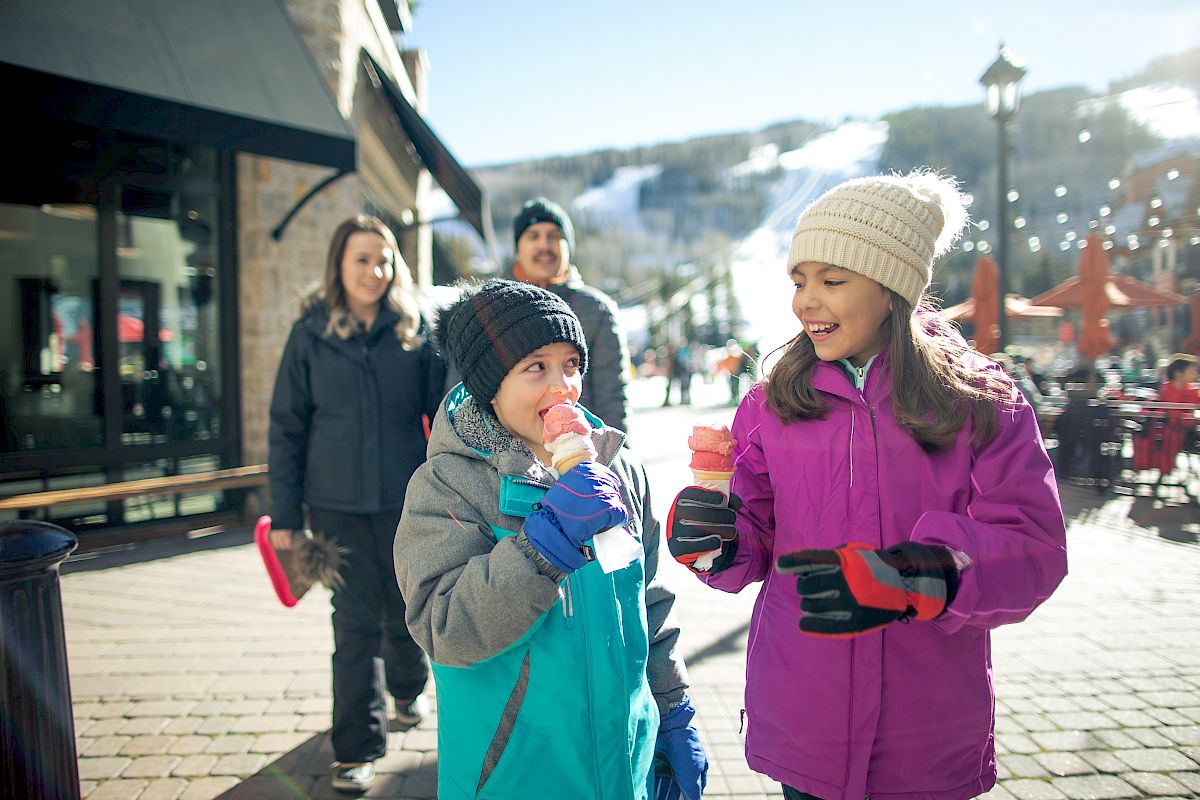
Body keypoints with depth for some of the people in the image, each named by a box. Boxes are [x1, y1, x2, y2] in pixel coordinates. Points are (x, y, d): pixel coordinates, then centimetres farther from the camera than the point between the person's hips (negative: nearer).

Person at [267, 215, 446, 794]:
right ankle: (356, 748, 14)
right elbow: (286, 426, 3)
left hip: (407, 500, 1)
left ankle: (408, 690, 44)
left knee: (407, 612, 15)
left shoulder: (414, 332, 1)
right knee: (355, 623, 1)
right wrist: (284, 513, 0)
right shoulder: (311, 333, 1)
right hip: (338, 503, -1)